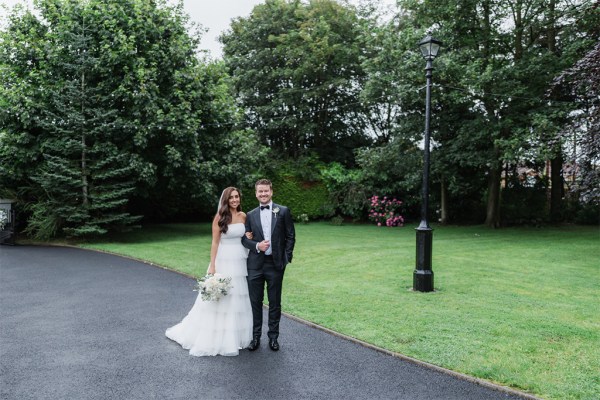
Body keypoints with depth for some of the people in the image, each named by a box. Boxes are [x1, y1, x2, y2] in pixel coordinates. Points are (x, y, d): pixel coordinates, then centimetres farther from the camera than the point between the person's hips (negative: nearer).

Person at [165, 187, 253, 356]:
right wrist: (212, 266, -14)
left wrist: (249, 238, -1)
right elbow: (215, 242, -10)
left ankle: (235, 336, 27)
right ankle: (214, 338, 17)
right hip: (224, 262, -5)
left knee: (238, 300, 12)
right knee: (218, 299, 2)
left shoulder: (243, 216, 5)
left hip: (241, 262, 5)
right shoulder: (220, 217, -8)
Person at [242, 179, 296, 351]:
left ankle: (273, 337, 24)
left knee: (275, 303, 9)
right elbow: (244, 238, 7)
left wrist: (286, 258, -4)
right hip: (255, 265, 2)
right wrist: (256, 245, -12)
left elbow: (290, 236, 2)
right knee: (255, 302, 9)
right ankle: (256, 337, 23)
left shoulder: (283, 211, 0)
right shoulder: (251, 215, 7)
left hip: (276, 263, -2)